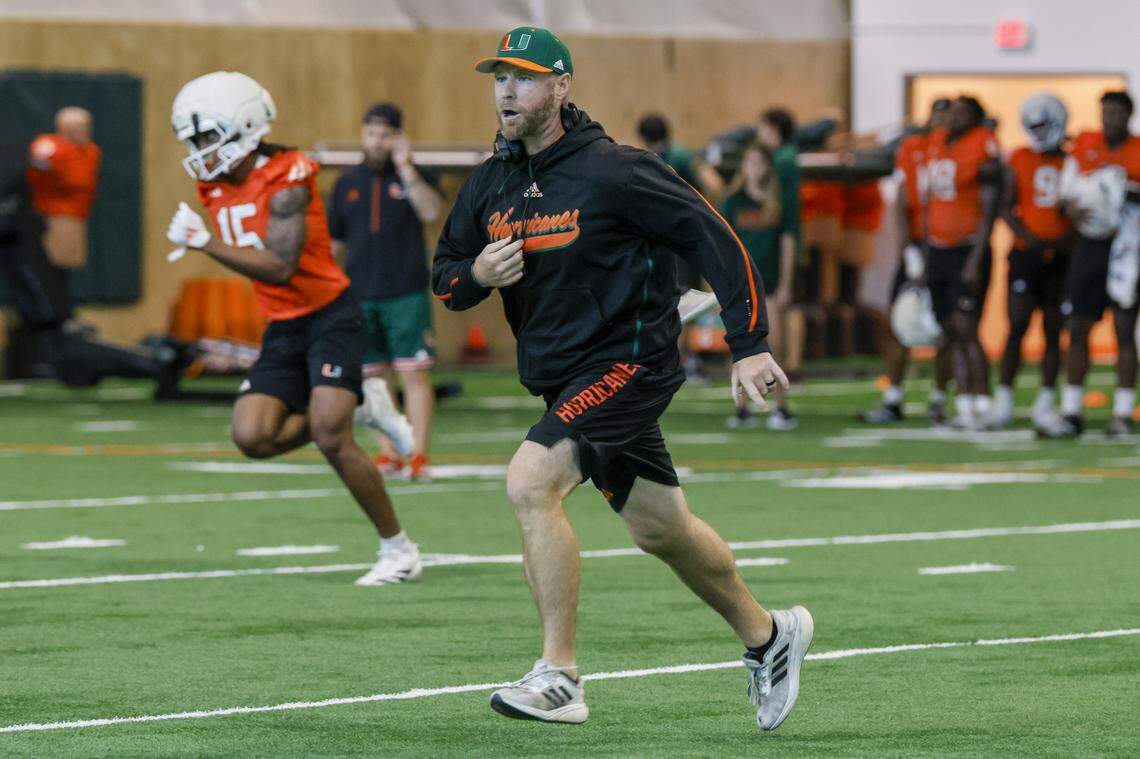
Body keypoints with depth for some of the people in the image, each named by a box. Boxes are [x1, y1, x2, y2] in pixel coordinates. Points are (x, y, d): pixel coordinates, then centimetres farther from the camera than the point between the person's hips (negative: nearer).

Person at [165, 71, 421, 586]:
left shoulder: (285, 182, -18)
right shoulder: (220, 190, 7)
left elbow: (280, 268, -28)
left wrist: (205, 244, -30)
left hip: (329, 317, -8)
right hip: (282, 331, 8)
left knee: (330, 438, -18)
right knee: (252, 437, -11)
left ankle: (398, 549, -4)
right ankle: (356, 405, 12)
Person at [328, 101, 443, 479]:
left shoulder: (414, 177, 5)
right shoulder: (347, 185, 13)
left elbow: (431, 211, -16)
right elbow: (335, 243, 18)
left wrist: (405, 168, -18)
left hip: (406, 294, -3)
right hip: (360, 295, 3)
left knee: (413, 373, -9)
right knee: (374, 376, 4)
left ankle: (418, 455, -9)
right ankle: (387, 453, 11)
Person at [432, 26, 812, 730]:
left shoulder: (612, 171, -17)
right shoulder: (491, 183, 4)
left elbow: (713, 236, -13)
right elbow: (445, 279, 12)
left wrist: (750, 345, -15)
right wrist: (477, 273, -13)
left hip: (628, 362, -8)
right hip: (561, 376, 8)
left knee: (530, 482, -25)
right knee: (660, 528, 17)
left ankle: (560, 678, -22)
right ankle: (767, 634, 39)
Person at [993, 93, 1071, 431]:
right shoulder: (1019, 160, 5)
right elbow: (1006, 208, 2)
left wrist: (1068, 240, -12)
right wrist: (1028, 237, -13)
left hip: (1060, 256, 1)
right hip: (1026, 253, -1)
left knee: (1054, 331, 3)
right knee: (1018, 325, -8)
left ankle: (1045, 402, 10)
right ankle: (1004, 397, 0)